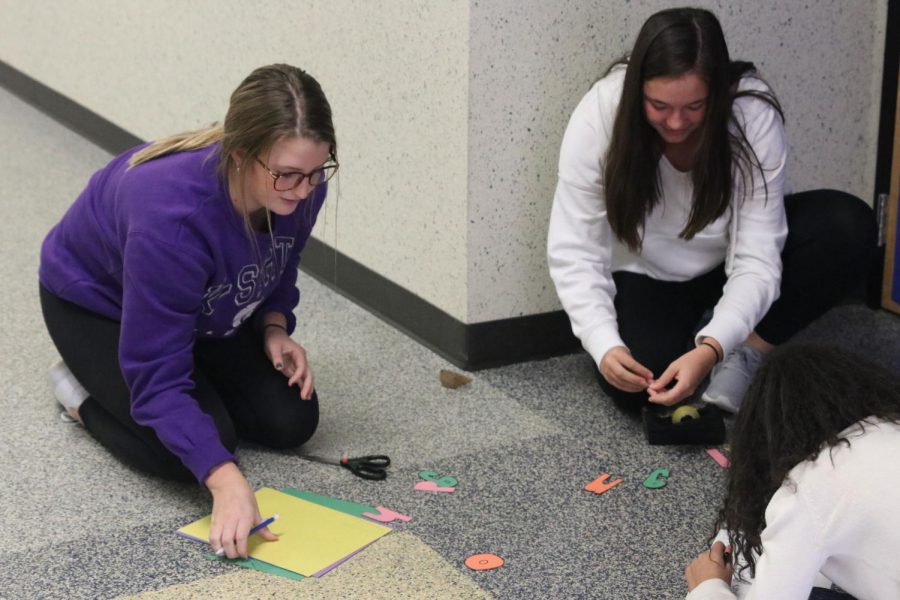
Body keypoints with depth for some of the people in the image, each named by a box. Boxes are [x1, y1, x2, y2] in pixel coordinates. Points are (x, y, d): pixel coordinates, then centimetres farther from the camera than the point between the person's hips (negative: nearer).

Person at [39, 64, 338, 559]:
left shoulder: (298, 187, -25)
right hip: (97, 303, -6)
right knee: (189, 451, -21)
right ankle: (85, 390, 6)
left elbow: (277, 267, 1)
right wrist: (226, 481, -50)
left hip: (207, 309, 6)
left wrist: (274, 328, -18)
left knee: (291, 421, -6)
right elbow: (157, 378, -40)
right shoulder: (171, 213, -44)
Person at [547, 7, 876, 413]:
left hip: (731, 265, 1)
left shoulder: (754, 113, -29)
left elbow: (756, 259, -30)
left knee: (850, 226, -26)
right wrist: (604, 345, -40)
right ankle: (684, 331, 6)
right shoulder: (599, 116, -27)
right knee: (635, 386, -27)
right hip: (646, 277, 0)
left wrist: (710, 350, -46)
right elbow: (574, 252, -25)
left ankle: (746, 357, -14)